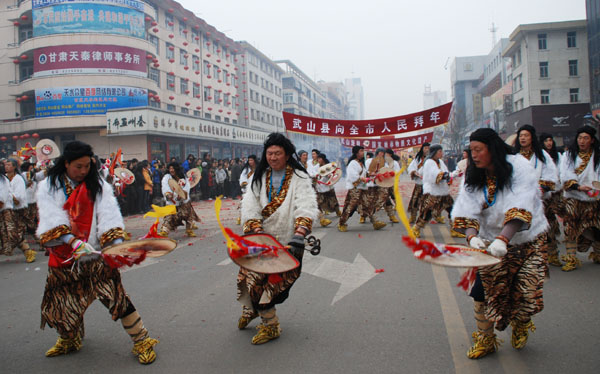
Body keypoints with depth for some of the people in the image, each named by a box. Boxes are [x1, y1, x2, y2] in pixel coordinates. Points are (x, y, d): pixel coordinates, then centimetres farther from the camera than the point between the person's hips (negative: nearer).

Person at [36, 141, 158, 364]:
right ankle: (68, 340, 42)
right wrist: (74, 242, -28)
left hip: (97, 256, -2)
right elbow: (52, 220, -13)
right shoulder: (48, 187, 1)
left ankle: (141, 342, 0)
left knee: (116, 297, -11)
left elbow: (109, 216, -10)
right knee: (60, 303, 13)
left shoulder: (98, 186, 1)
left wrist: (117, 244, -26)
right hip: (63, 257, 2)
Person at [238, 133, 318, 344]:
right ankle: (251, 308, 39)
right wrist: (256, 231, -19)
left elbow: (306, 208, -19)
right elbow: (250, 206, -4)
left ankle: (270, 327, 14)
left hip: (285, 242, -4)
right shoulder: (259, 177, 7)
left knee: (262, 281, -7)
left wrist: (298, 236, -33)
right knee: (250, 275, 7)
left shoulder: (299, 178, -6)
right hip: (262, 239, 4)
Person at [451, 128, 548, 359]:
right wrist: (472, 236, -35)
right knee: (483, 288, -4)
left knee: (525, 288, -5)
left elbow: (519, 209, -31)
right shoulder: (473, 177, -4)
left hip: (527, 239, -3)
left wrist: (503, 239, -43)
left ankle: (521, 323, 29)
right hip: (493, 241, 3)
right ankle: (485, 340, 15)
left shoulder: (519, 167, -18)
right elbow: (468, 210, -16)